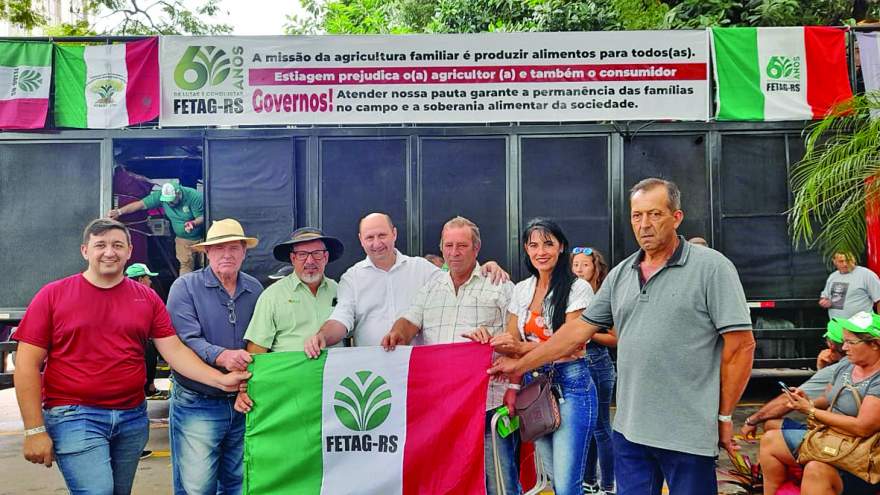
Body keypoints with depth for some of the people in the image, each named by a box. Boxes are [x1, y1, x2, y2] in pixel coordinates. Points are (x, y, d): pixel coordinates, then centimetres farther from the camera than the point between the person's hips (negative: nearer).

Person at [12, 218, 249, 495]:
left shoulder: (147, 298, 5)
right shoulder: (53, 295, -3)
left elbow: (175, 351, 1)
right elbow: (27, 364, -3)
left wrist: (220, 380, -14)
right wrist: (35, 430, -8)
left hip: (133, 417, 4)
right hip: (74, 416, -3)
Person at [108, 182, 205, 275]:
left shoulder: (194, 196, -23)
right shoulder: (161, 195, -11)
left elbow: (203, 217, -21)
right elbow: (140, 204, -11)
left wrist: (193, 223, -43)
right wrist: (119, 211, -19)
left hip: (201, 237, -3)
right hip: (182, 238, 4)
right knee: (186, 265, -1)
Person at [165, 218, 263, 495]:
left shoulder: (255, 290, 8)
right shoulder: (185, 287, -5)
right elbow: (186, 339, -17)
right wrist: (222, 357, -33)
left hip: (244, 404, 4)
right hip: (197, 405, -4)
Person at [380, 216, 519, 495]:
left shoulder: (500, 286, 4)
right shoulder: (430, 286, 16)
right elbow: (411, 321, 7)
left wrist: (512, 389, -10)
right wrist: (398, 333, -16)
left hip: (488, 403, -4)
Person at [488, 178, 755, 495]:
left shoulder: (712, 267, -7)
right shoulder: (620, 275, 9)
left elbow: (741, 344, -8)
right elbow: (580, 328, 12)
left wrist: (724, 416, -6)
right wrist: (520, 365, 12)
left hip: (689, 433, -5)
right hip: (629, 429, 5)